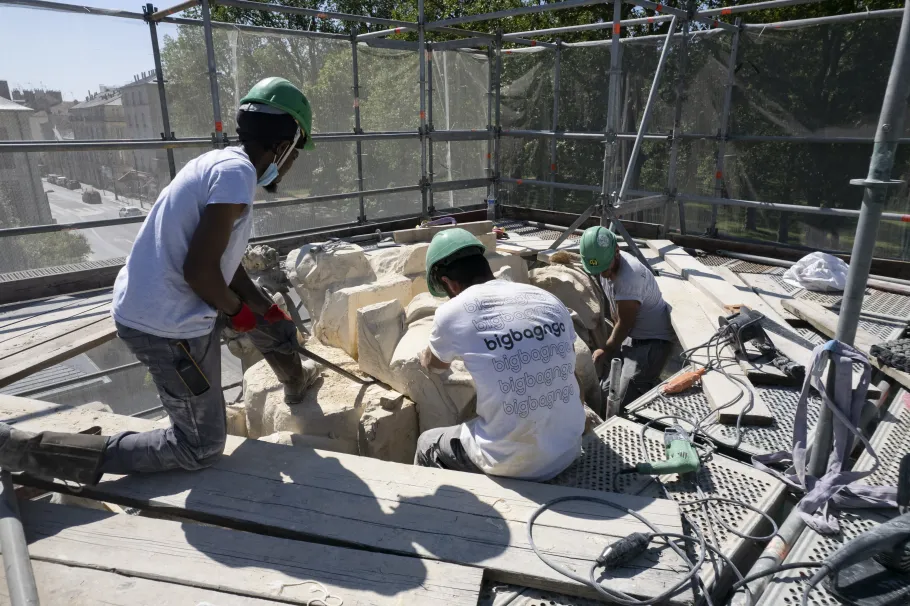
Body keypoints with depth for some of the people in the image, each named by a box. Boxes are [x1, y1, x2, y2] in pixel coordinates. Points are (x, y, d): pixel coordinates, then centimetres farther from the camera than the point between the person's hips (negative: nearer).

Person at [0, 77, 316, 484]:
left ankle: (298, 391, 51)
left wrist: (266, 310, 16)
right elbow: (199, 268, -25)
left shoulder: (221, 162, 10)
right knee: (200, 448, 6)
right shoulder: (237, 171, -20)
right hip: (168, 328, -10)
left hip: (147, 308, 10)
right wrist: (238, 311, -6)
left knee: (273, 321, 24)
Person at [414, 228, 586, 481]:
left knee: (427, 444, 24)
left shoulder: (452, 313, -9)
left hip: (513, 464, -5)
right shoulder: (549, 300, 1)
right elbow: (568, 376, 10)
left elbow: (434, 365, 14)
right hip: (569, 450, 5)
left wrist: (426, 356, 38)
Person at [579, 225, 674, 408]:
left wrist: (606, 350, -5)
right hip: (630, 336, 9)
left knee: (624, 402, -15)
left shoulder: (630, 275, -31)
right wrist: (614, 339, 19)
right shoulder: (607, 266, -3)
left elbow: (625, 323, -21)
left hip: (653, 340, -9)